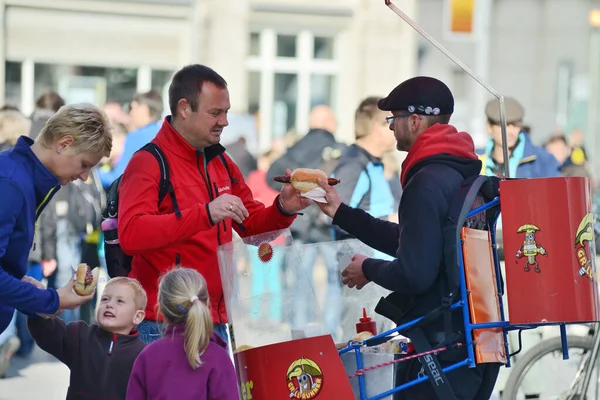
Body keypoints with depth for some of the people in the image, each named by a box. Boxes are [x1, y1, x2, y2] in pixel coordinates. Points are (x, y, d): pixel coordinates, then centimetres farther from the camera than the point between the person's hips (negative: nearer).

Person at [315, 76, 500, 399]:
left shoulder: (427, 184, -17)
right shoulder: (463, 174, 13)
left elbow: (413, 273, -23)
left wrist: (369, 269, -2)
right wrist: (340, 212, 24)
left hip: (441, 344, -10)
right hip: (476, 335, 10)